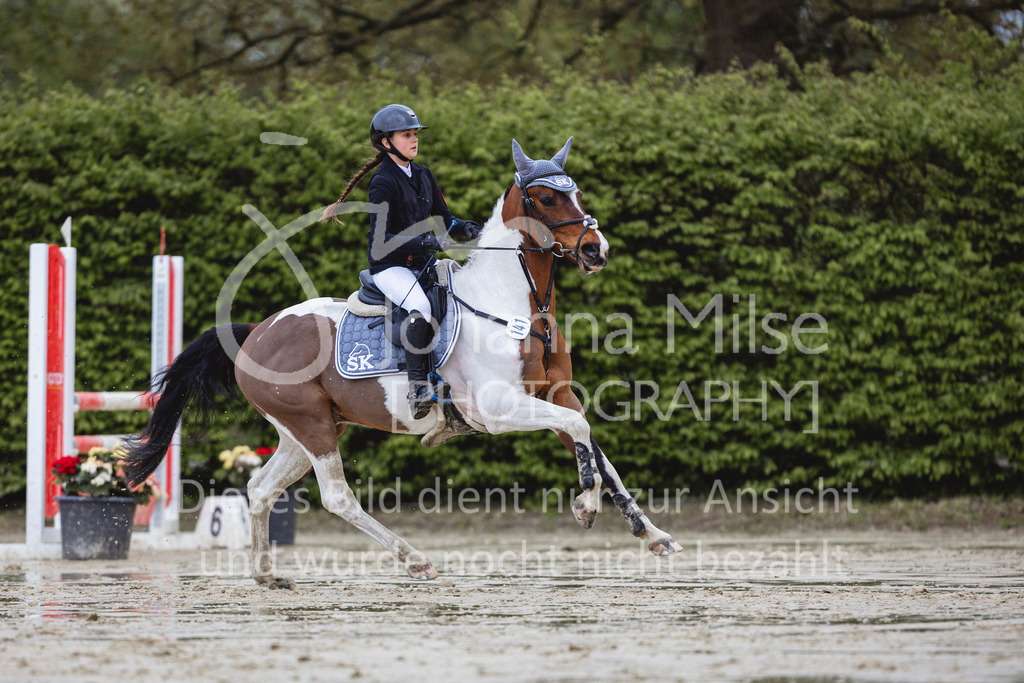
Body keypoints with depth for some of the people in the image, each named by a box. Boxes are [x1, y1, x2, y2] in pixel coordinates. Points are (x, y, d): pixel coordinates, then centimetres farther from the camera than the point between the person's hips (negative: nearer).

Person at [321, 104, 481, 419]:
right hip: (390, 266, -8)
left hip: (423, 263, 8)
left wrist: (464, 227, -7)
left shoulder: (423, 175, 12)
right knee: (420, 306, -33)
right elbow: (381, 238, -19)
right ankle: (418, 385, -32)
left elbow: (442, 219, 16)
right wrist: (422, 242, -31)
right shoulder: (383, 182, -11)